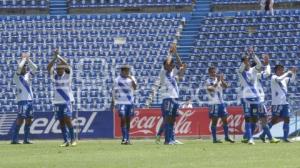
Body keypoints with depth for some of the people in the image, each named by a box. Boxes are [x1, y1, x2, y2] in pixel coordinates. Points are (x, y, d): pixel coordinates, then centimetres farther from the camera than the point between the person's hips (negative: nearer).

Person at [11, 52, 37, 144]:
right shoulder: (17, 77, -1)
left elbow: (35, 68, 12)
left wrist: (28, 59, 7)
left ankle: (26, 139, 12)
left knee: (29, 120, 6)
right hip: (22, 100, -7)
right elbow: (19, 67, -15)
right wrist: (24, 59, -1)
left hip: (30, 100, 7)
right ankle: (14, 139, -12)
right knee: (20, 119, -12)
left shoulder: (28, 75, 17)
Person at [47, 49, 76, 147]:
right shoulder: (54, 76, 6)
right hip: (57, 102, 4)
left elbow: (67, 65, -19)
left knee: (67, 119, -14)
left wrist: (58, 56, -17)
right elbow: (48, 67, -8)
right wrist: (55, 58, -17)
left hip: (67, 101, -4)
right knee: (61, 121, 4)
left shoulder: (67, 75, -2)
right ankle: (66, 141, 9)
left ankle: (72, 139, -8)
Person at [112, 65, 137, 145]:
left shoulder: (131, 78, 5)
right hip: (121, 102, -3)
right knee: (123, 119, -13)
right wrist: (113, 102, 3)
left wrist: (132, 79, -22)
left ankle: (127, 139, 13)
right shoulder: (117, 80, 0)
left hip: (130, 102, 3)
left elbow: (135, 87, -9)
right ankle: (124, 138, -15)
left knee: (128, 120, 7)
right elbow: (114, 91, 5)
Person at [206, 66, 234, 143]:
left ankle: (227, 137, 16)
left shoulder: (218, 79, 10)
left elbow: (226, 86, 1)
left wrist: (222, 80, -14)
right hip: (214, 104, -6)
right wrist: (217, 81, -22)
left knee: (225, 120, 7)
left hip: (221, 102, 6)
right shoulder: (208, 81, -6)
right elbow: (211, 89, -22)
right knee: (214, 121, -3)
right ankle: (214, 138, 1)